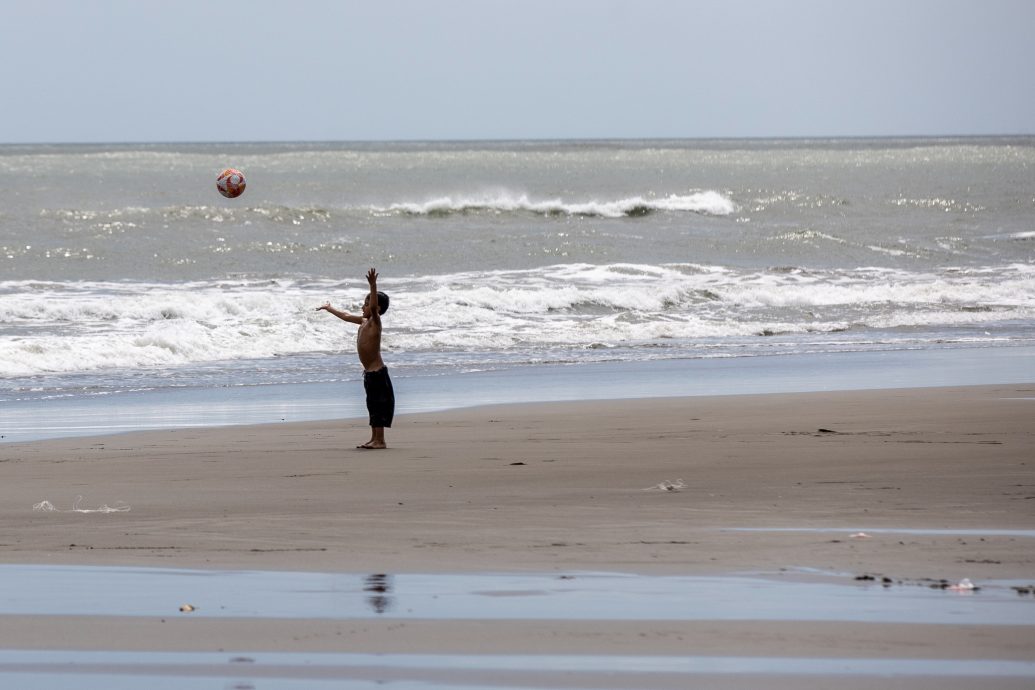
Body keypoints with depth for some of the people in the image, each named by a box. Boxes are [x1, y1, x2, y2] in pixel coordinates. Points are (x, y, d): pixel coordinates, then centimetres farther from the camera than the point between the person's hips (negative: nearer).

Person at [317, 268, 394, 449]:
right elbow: (346, 316, 30)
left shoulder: (374, 322, -13)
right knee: (373, 405, 12)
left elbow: (374, 307, -33)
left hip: (377, 372, -9)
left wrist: (373, 286, -44)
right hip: (369, 372, 9)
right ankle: (374, 438, 16)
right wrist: (329, 309, 43)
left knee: (379, 404, -7)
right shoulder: (364, 321, 13)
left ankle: (380, 440, -7)